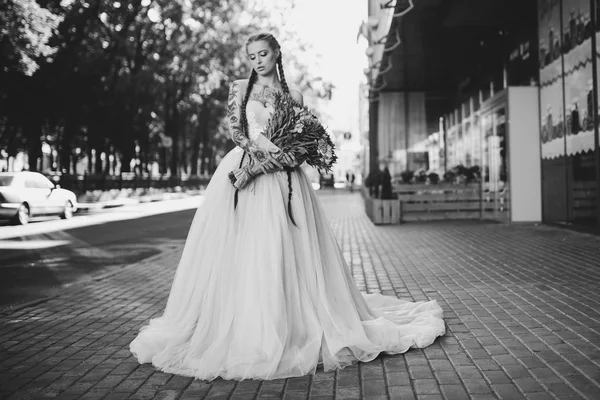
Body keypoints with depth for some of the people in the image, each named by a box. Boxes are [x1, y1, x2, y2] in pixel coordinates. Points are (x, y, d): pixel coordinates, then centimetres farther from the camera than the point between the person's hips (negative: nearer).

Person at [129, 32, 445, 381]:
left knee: (283, 250, -7)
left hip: (283, 176, 0)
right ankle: (239, 328, 3)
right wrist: (258, 151, -14)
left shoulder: (293, 96, 14)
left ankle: (295, 327, 0)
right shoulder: (240, 88, 14)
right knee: (242, 250, -5)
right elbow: (235, 130, 4)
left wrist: (292, 155, -11)